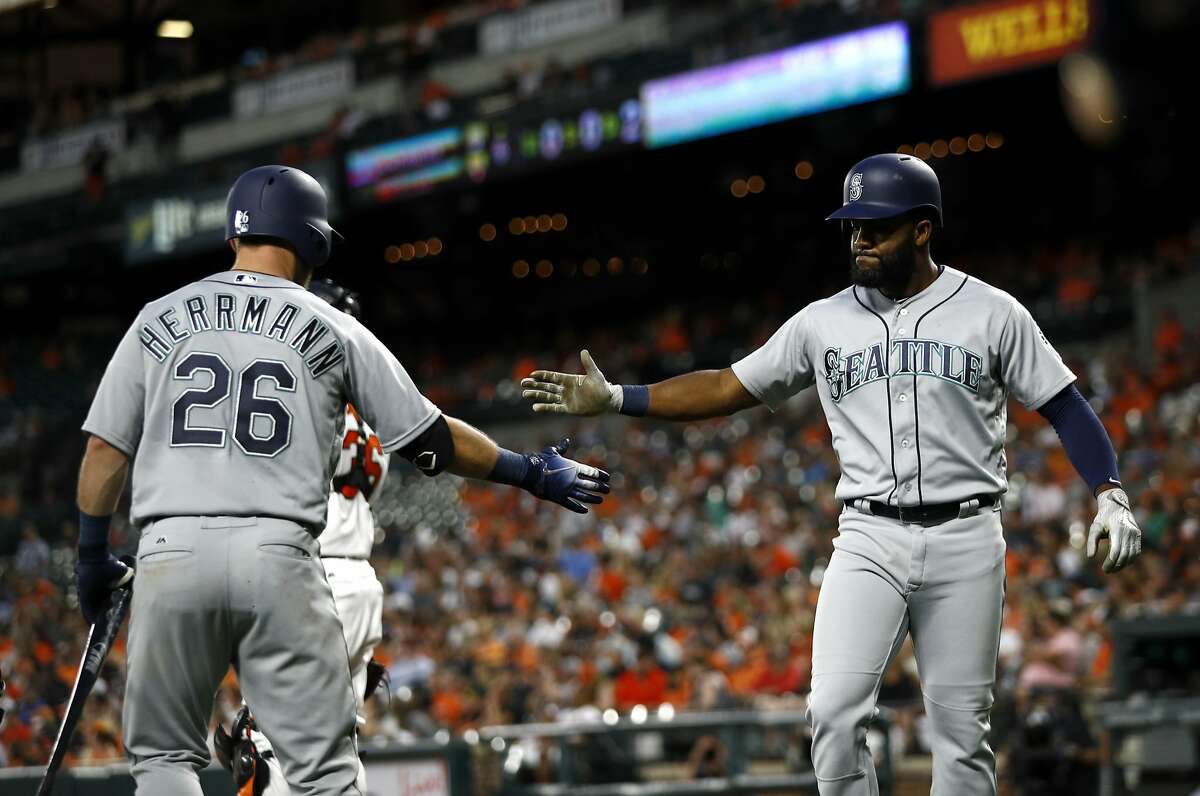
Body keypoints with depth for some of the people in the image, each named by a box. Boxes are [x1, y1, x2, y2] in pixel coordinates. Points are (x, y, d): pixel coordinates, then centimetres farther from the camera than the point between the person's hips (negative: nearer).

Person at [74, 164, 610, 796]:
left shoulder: (159, 320, 12)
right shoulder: (333, 330, 9)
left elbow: (105, 449, 10)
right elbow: (429, 441, 11)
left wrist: (92, 556, 21)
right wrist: (532, 473, 22)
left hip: (170, 553, 1)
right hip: (279, 556, -1)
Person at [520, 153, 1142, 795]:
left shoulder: (991, 313, 3)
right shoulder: (825, 322, 9)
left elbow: (1064, 406, 3)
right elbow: (727, 389, 11)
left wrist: (1110, 495, -10)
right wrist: (616, 398, 2)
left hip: (965, 540, -2)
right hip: (869, 540, 2)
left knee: (961, 729, 0)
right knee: (835, 713, -13)